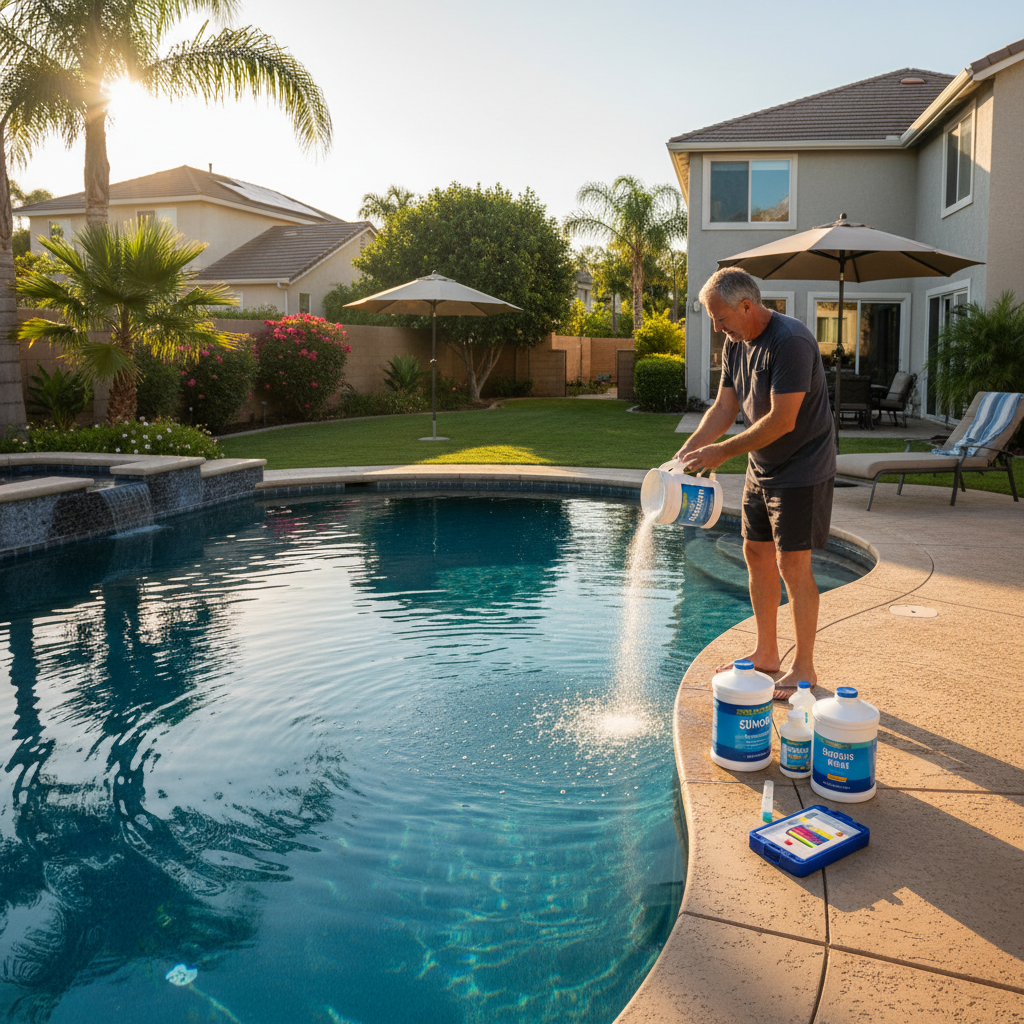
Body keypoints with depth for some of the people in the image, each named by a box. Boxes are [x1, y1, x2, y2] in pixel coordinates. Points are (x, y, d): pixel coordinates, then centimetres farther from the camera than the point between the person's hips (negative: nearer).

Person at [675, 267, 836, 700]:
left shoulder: (790, 342, -23)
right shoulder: (735, 344, 5)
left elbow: (782, 420, -26)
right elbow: (723, 409, 7)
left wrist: (723, 452, -22)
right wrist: (688, 450, -6)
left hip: (802, 470, -9)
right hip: (761, 469, 9)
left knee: (792, 565, -6)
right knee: (756, 555, 12)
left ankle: (804, 667, 8)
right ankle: (766, 653, 26)